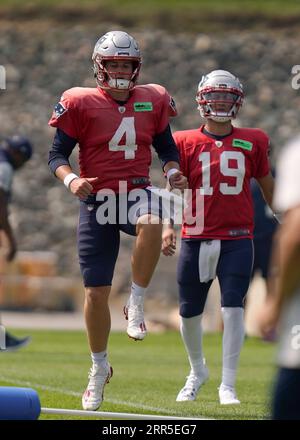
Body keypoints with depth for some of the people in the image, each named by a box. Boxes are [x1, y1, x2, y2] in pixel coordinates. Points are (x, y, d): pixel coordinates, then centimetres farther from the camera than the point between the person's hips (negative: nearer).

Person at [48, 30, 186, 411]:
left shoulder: (152, 101, 5)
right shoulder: (81, 103, -3)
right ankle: (99, 368, 23)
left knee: (151, 223, -39)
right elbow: (57, 155, -2)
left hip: (136, 192, 0)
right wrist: (70, 179, -22)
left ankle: (136, 305, -20)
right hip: (97, 201, 0)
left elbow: (166, 147, 17)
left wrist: (172, 172, -4)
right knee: (96, 292, 1)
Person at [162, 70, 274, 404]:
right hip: (196, 239, 0)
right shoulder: (186, 142, 1)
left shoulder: (252, 142, 6)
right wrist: (168, 226, -14)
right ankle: (197, 370, 34)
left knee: (233, 308, -11)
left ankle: (228, 385, -4)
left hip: (237, 240, 0)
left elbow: (267, 186, 16)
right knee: (189, 313, 8)